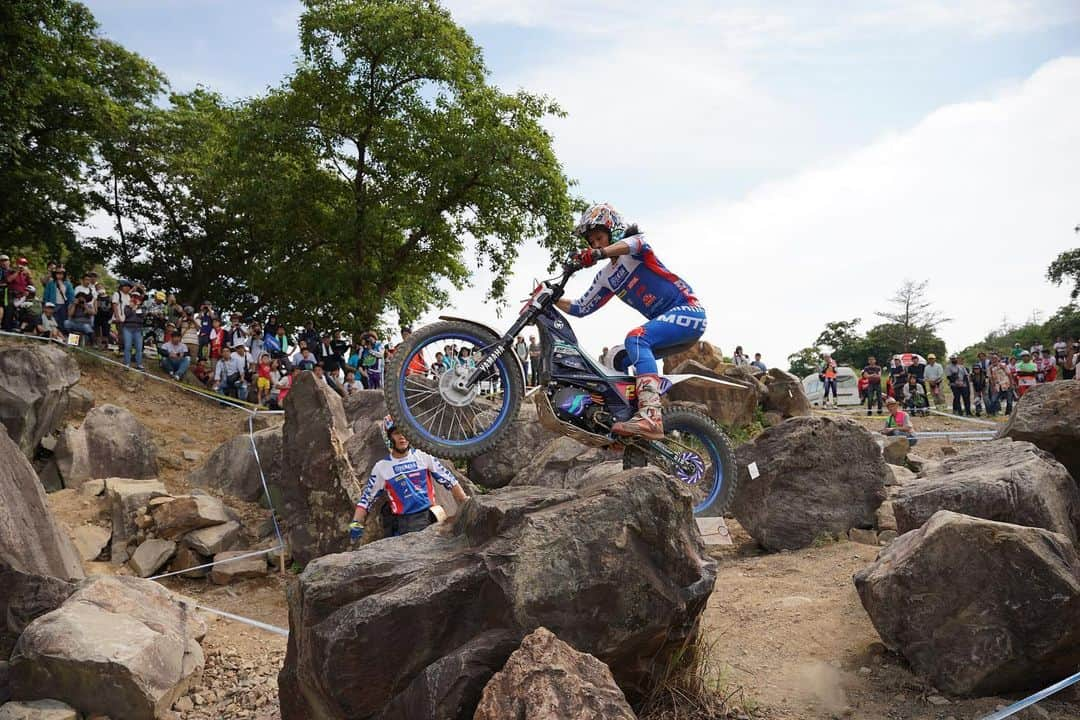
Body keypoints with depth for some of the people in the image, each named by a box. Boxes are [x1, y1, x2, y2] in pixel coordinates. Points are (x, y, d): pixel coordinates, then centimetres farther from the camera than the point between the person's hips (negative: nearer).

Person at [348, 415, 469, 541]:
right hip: (404, 526, -1)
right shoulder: (381, 467, 6)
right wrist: (356, 523, -4)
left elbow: (450, 481, 9)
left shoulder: (423, 457, 7)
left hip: (430, 517, 1)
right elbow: (365, 499, 10)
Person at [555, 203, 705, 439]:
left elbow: (636, 242, -29)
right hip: (664, 319, 9)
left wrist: (599, 253, -46)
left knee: (636, 338, -31)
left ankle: (650, 417, -45)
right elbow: (580, 308, 23)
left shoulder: (633, 246, -2)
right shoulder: (605, 278, 18)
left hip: (688, 309, -9)